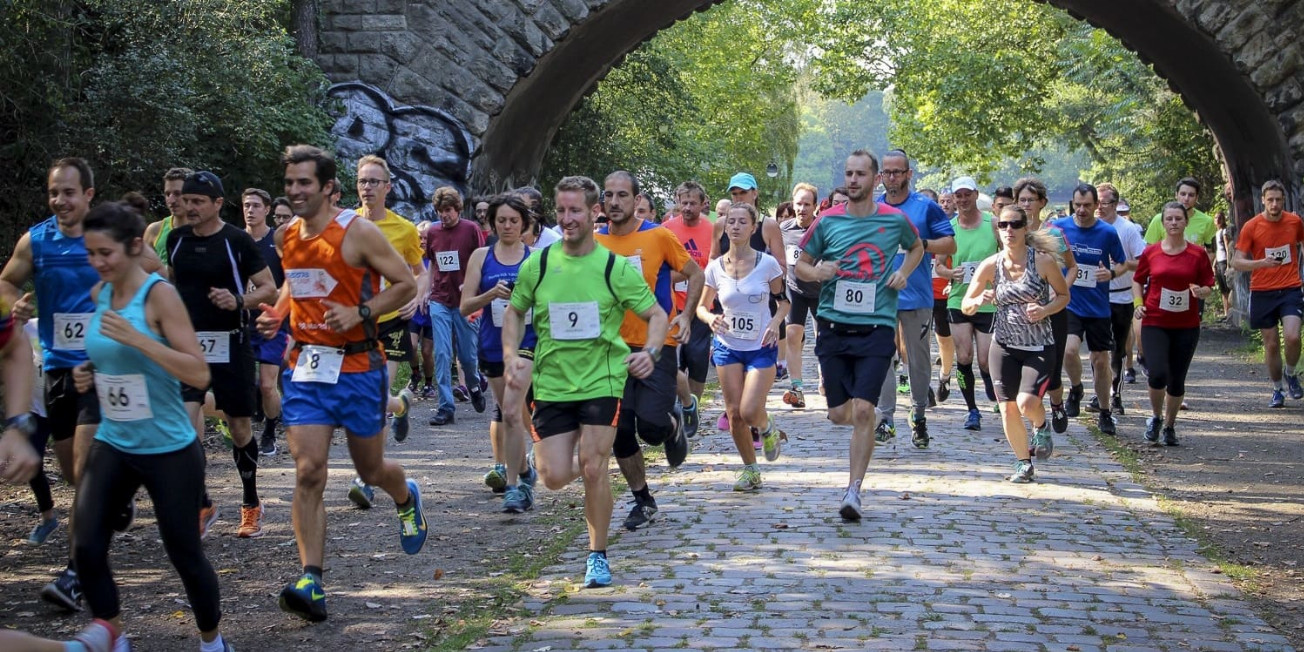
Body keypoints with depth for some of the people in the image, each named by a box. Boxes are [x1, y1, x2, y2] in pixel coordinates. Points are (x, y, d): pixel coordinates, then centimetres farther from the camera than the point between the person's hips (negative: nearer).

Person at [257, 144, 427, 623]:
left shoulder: (358, 232, -11)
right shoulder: (288, 236, 6)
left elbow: (406, 284, -7)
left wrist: (360, 313, -20)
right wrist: (277, 313, 5)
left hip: (357, 366, -4)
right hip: (305, 367, 4)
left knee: (371, 469, 12)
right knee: (308, 472, -10)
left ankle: (407, 499, 49)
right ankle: (311, 583, -11)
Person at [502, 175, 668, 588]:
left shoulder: (615, 268, -5)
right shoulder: (537, 266, 1)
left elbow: (657, 315, 1)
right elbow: (514, 312, 15)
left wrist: (651, 352, -18)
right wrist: (511, 355, -2)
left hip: (602, 381, -2)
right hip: (551, 383, 2)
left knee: (593, 470, -9)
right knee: (554, 478, -3)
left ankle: (598, 555, 10)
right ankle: (580, 460, 35)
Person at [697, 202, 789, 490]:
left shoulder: (767, 264, -7)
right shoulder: (715, 267, -1)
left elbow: (784, 299, 5)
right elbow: (701, 306, 9)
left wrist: (776, 322, -14)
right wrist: (711, 318, -14)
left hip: (761, 348, -3)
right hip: (727, 347, 3)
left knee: (750, 411, -15)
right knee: (734, 413, 0)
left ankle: (767, 428, 22)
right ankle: (750, 469, 20)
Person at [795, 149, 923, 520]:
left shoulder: (895, 220, 2)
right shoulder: (828, 221, 2)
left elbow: (917, 248, 23)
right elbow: (801, 265, 11)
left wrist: (904, 273, 4)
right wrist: (816, 272, -12)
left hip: (876, 327, -2)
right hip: (833, 326, 2)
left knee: (863, 410, -14)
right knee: (839, 414, 5)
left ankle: (854, 491, -7)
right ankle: (863, 424, 43)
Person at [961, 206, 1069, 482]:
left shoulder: (1043, 260, -11)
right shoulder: (991, 265, -4)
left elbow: (1064, 295, 3)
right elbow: (966, 305, 2)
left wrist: (1044, 310, -16)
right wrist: (979, 300, -21)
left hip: (1039, 347, -3)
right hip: (1004, 346, 3)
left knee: (1027, 403, -19)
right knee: (1008, 409, 1)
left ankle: (1042, 426, 18)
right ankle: (1023, 462, 24)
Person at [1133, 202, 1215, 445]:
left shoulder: (1198, 254, 0)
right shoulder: (1151, 252, 1)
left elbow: (1209, 286, 6)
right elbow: (1138, 280, 14)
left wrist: (1201, 291, -17)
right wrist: (1139, 303, -2)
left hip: (1186, 326, 1)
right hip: (1155, 323, -1)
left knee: (1177, 379, 6)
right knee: (1158, 374, -17)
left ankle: (1169, 426, 26)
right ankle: (1156, 417, 10)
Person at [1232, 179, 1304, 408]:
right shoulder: (1251, 227, -5)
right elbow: (1236, 262, -6)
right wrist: (1262, 263, -23)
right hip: (1262, 292, 0)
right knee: (1271, 344, 4)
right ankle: (1277, 390, 21)